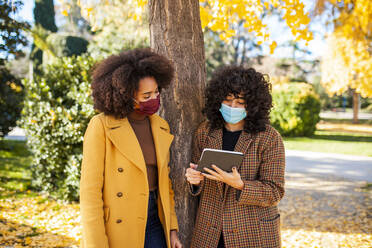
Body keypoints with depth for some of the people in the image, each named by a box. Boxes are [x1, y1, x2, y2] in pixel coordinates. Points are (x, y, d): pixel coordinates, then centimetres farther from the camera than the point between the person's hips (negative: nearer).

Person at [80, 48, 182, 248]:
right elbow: (89, 189, -14)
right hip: (114, 228, -5)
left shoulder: (160, 127, 5)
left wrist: (172, 229, 9)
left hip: (153, 223, 5)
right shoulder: (101, 126, -13)